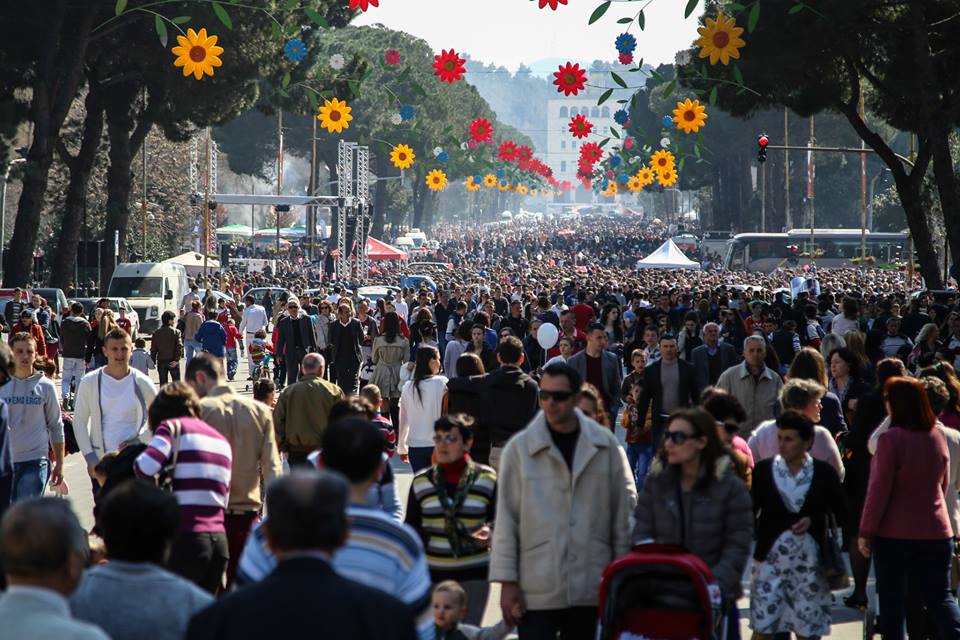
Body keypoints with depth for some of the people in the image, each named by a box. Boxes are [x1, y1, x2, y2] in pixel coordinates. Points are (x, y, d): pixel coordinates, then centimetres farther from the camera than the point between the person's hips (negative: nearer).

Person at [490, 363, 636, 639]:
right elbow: (506, 520, -1)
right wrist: (507, 582, -5)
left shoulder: (604, 445, 3)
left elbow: (623, 511, 7)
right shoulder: (520, 447, -1)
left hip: (591, 589, 2)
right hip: (537, 592, -2)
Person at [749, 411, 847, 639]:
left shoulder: (824, 473, 0)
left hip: (809, 561, 0)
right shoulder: (763, 470, 0)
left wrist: (813, 521, -10)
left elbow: (841, 514, 5)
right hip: (771, 560, 0)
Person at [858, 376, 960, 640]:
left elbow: (878, 490, -15)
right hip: (936, 530, 5)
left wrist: (866, 532, -8)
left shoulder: (891, 439, -16)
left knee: (891, 598, 9)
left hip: (894, 532, -5)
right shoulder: (937, 436, 3)